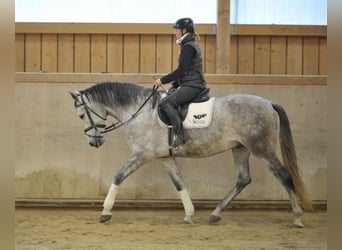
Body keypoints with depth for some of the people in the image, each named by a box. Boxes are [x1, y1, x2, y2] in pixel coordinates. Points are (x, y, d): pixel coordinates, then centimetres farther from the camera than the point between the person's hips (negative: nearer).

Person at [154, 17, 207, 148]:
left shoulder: (188, 47, -14)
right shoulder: (190, 45, 19)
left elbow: (181, 70, -20)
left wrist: (163, 80, -14)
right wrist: (174, 85, 17)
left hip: (192, 86, -11)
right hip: (190, 85, 11)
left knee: (166, 102, -22)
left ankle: (180, 135, -25)